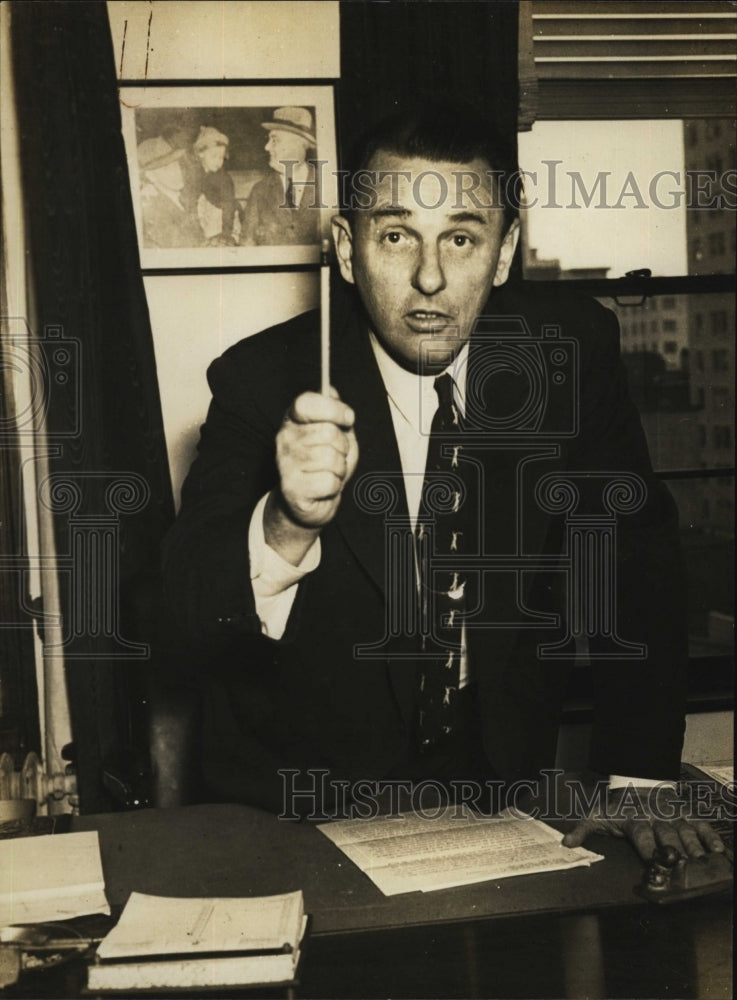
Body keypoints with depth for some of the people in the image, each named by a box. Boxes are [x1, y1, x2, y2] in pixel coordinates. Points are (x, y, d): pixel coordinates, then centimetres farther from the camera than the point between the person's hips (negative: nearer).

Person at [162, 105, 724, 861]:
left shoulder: (571, 349, -7)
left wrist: (637, 778, -8)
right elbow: (192, 611, -20)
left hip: (500, 780, 2)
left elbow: (635, 553, -1)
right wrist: (288, 526, -42)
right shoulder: (262, 380, -14)